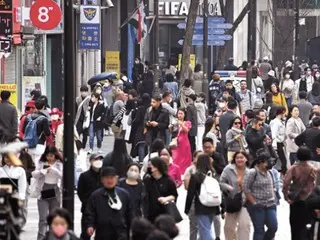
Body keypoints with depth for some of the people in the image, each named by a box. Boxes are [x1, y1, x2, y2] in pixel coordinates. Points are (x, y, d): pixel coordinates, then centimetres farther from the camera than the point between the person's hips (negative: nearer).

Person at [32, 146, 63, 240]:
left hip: (55, 193, 1)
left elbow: (63, 176, -8)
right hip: (43, 192, -1)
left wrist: (54, 169, -22)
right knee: (43, 218, -8)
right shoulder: (41, 163, 4)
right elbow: (34, 174, -3)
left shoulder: (60, 164, 3)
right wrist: (43, 171, -22)